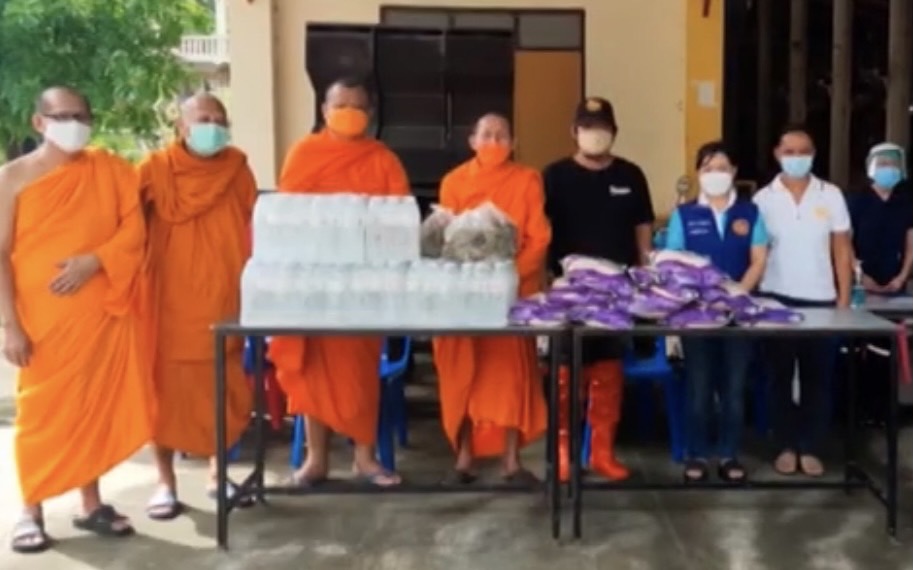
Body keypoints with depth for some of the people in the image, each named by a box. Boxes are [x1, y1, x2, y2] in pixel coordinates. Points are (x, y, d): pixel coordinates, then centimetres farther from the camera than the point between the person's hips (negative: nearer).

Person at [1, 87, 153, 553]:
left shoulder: (109, 170, 6)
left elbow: (134, 228, 0)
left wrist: (93, 261, -17)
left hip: (100, 311, 3)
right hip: (41, 315, -2)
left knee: (96, 405, 9)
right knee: (41, 410, 3)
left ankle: (91, 504, 21)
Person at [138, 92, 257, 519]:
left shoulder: (237, 169, 4)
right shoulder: (156, 169, -4)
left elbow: (252, 230, 7)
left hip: (223, 299, 3)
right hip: (170, 300, -2)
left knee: (223, 389, 9)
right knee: (167, 388, 4)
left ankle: (217, 473, 24)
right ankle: (166, 482, 15)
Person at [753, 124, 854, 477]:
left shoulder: (831, 196, 3)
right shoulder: (763, 199, 1)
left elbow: (842, 249, 4)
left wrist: (844, 299, -1)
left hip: (821, 300, 1)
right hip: (777, 299, 0)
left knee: (818, 378, 5)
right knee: (781, 376, 7)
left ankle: (811, 448, 15)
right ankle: (787, 447, 17)